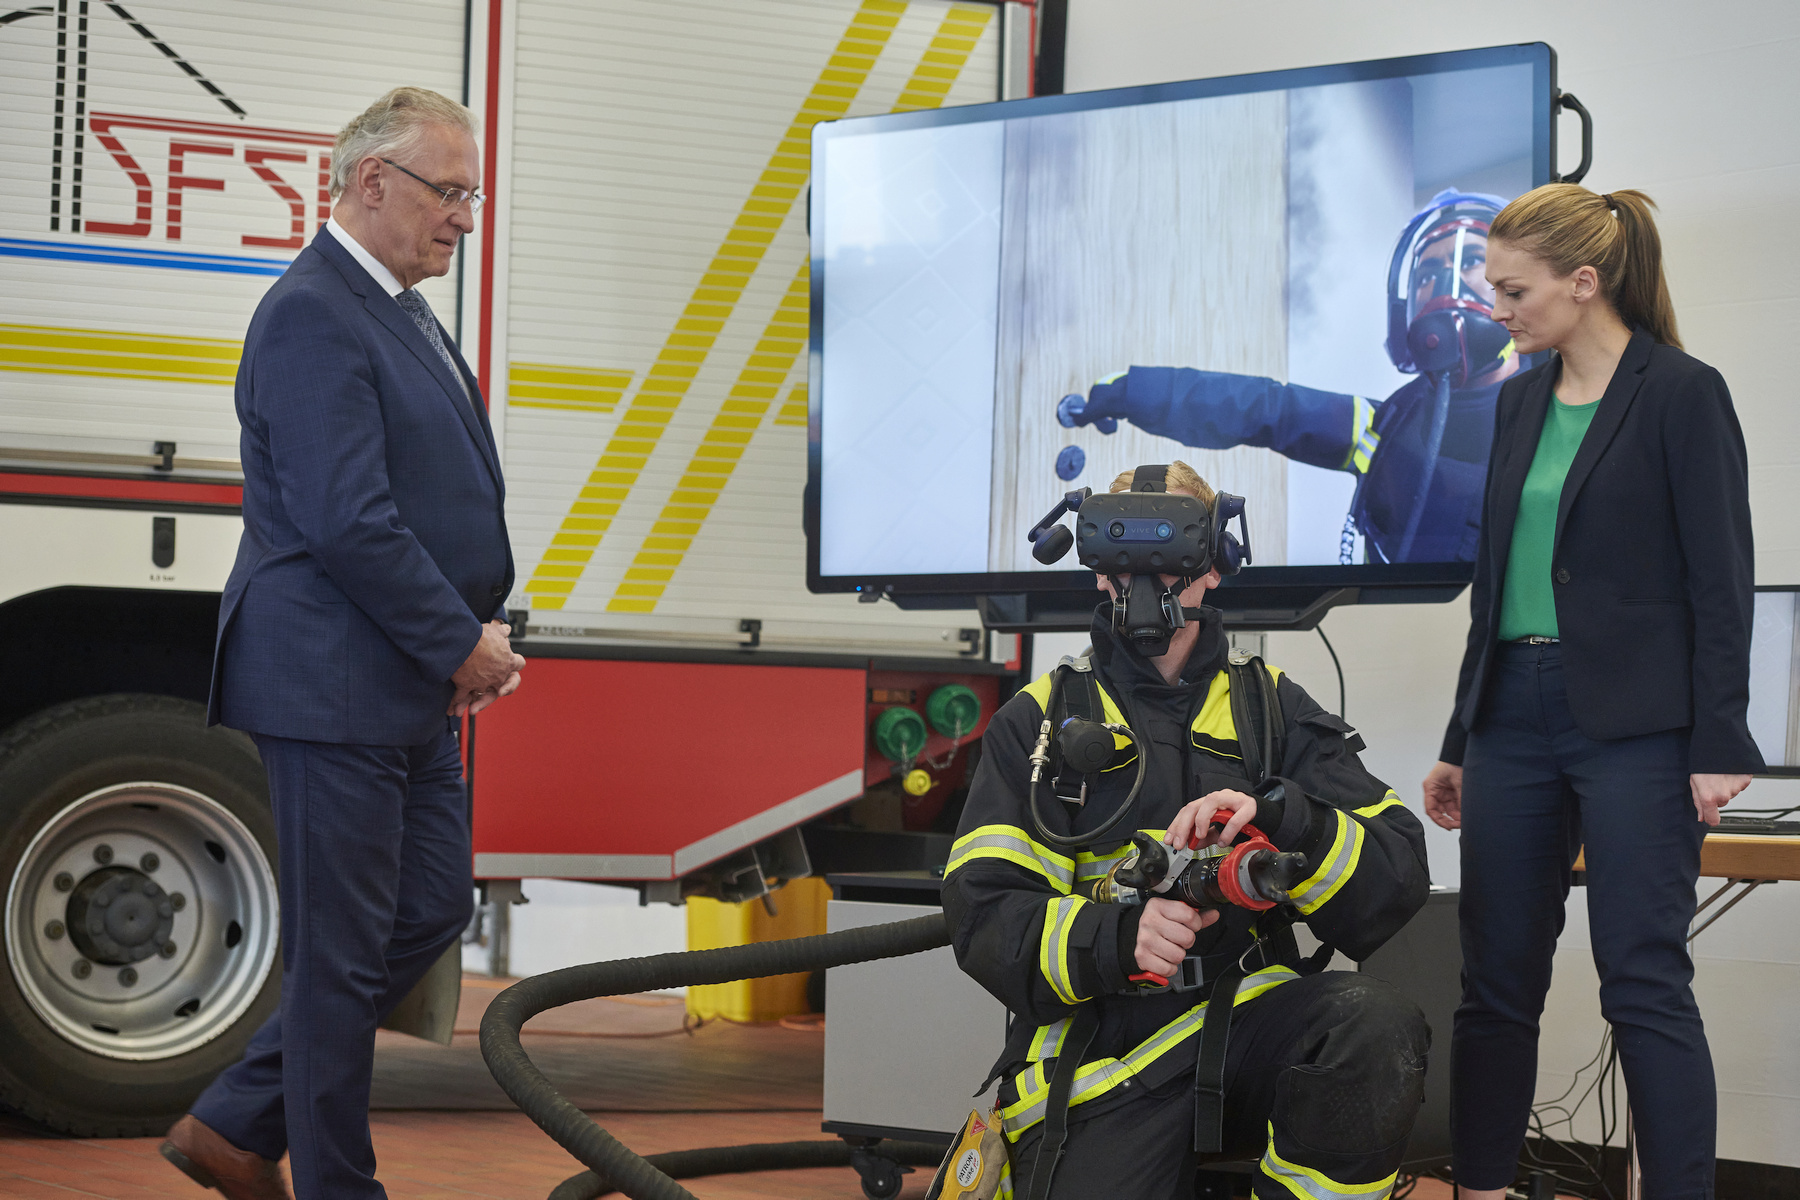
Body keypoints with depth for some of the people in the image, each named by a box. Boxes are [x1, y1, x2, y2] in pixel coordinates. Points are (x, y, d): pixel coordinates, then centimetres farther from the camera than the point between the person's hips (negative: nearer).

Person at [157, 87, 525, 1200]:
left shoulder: (404, 314, 16)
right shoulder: (312, 317, -16)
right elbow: (346, 524, -23)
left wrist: (483, 624, 9)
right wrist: (461, 645, -15)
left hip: (414, 692, 10)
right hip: (333, 685, -10)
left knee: (432, 909, 14)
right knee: (344, 948, -1)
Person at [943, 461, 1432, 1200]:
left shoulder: (1272, 709, 15)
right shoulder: (1041, 719, 12)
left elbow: (1398, 875, 3)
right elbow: (983, 914, 0)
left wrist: (1279, 819, -18)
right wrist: (1117, 936, -20)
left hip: (1247, 1020, 2)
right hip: (1100, 1061, -2)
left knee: (1379, 1027, -30)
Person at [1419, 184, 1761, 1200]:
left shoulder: (1682, 394, -6)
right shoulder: (1523, 401, 14)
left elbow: (1721, 582, -9)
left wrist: (1718, 746, -14)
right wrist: (1462, 741, 19)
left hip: (1632, 727, -7)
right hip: (1517, 715, 7)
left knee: (1646, 986, -7)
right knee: (1497, 983, 7)